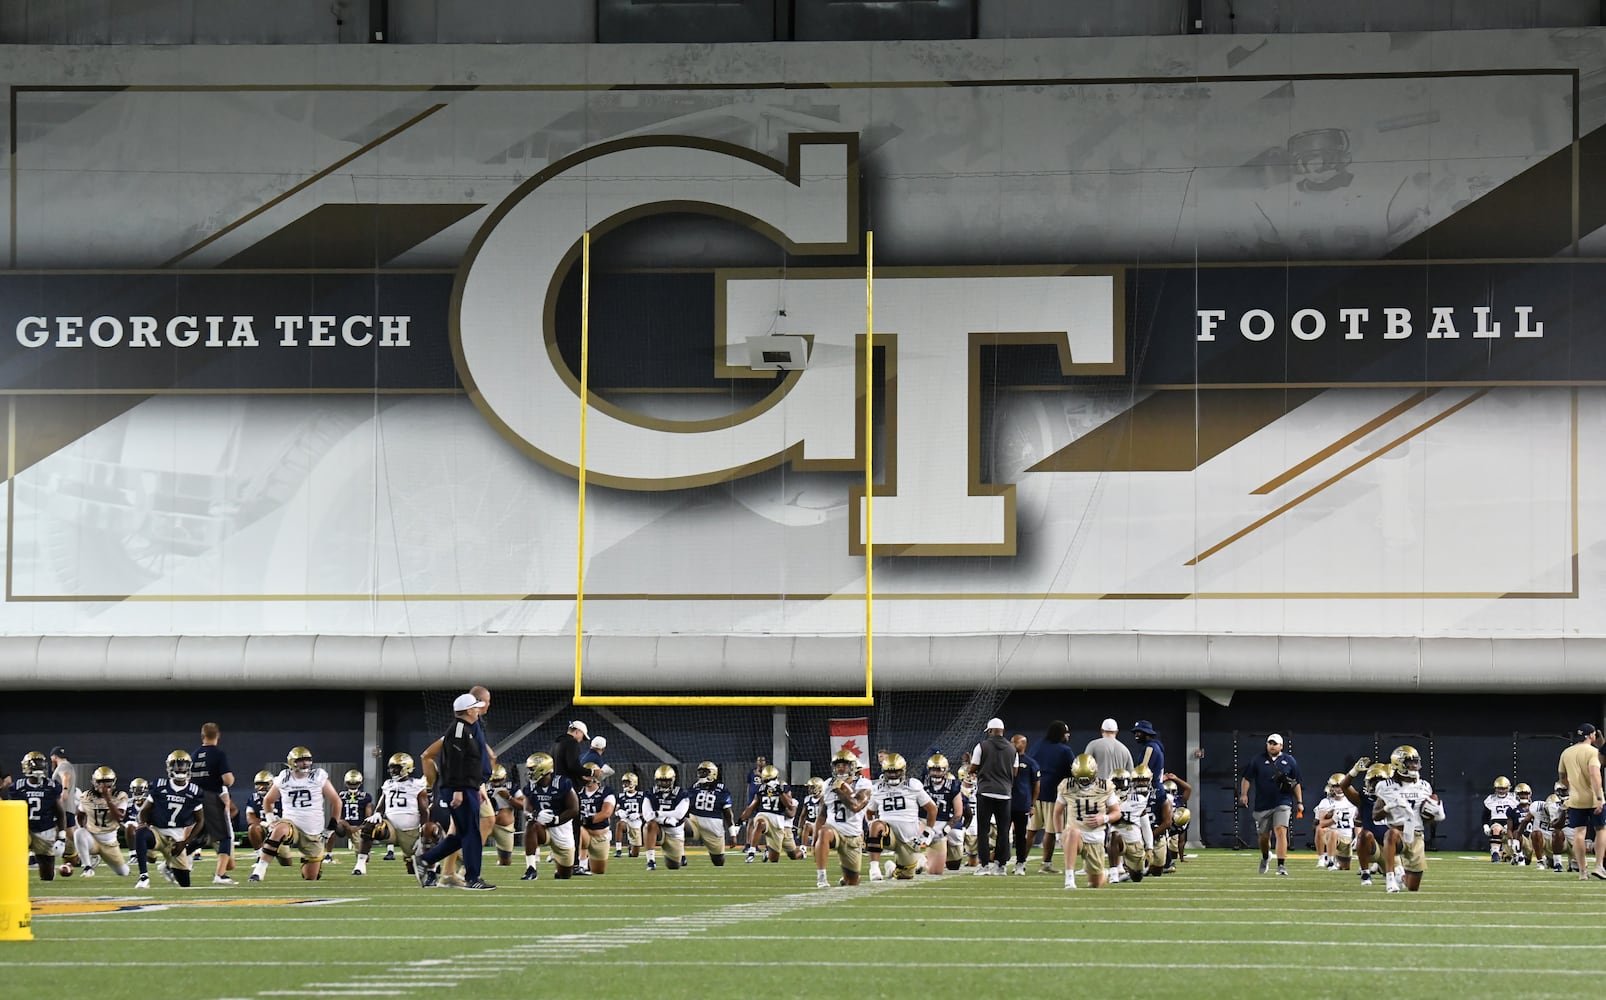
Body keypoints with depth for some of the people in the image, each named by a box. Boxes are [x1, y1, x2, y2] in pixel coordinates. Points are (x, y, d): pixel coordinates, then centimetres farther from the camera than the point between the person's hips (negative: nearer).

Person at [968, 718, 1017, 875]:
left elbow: (972, 769, 1)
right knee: (1003, 830, 7)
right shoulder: (1012, 749, 6)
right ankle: (1001, 865, 6)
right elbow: (1014, 773, 10)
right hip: (1004, 792, 3)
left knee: (983, 830, 2)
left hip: (985, 792, -3)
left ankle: (985, 865, -3)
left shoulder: (982, 747, -5)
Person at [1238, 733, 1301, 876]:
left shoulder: (1289, 761, 5)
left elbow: (1296, 783, 11)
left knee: (1280, 831, -18)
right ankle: (1265, 857, 41)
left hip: (1282, 804, -1)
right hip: (1262, 804, 1)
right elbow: (1247, 778, 4)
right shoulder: (1258, 761, 3)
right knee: (1264, 836, 10)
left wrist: (1299, 802, 8)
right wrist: (1244, 794, -10)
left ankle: (1281, 865, -20)